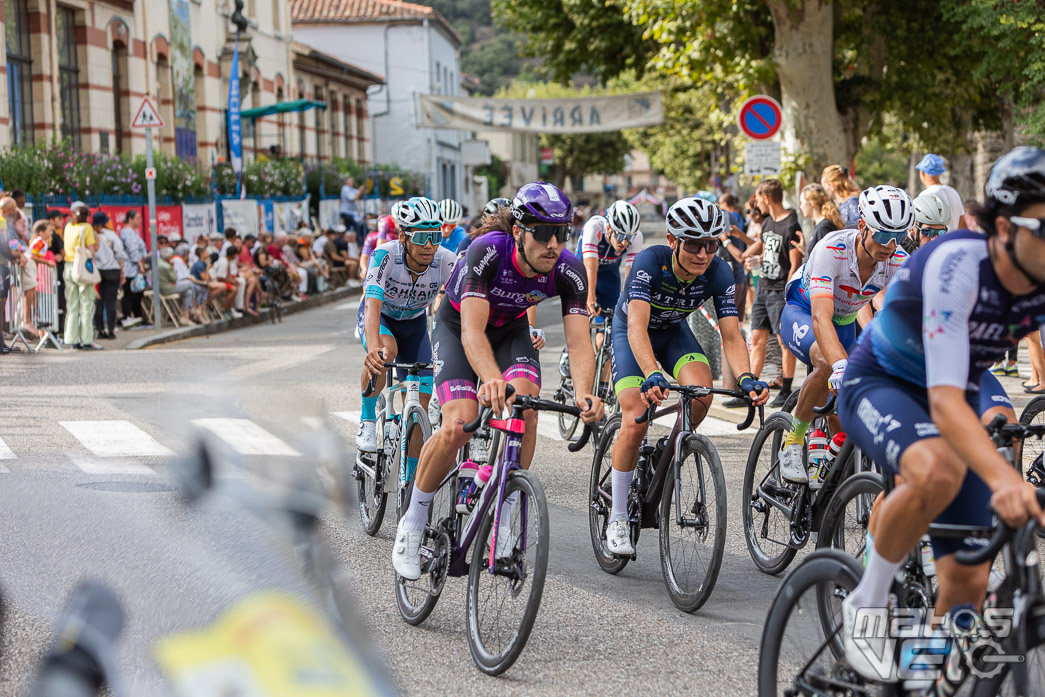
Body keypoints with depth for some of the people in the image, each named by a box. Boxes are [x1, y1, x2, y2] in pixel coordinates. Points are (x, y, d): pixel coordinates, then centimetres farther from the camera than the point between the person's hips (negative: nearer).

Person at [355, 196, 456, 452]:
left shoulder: (447, 262, -29)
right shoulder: (385, 256, -35)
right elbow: (372, 304, -46)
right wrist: (374, 348, -64)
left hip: (414, 323, 3)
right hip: (380, 317, -3)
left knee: (421, 401, -7)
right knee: (385, 351, -37)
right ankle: (367, 420, -15)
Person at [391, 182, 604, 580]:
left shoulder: (568, 270, -26)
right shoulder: (487, 251, -36)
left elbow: (579, 342, -31)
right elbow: (473, 330, -44)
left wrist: (584, 394, -51)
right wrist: (492, 379, -63)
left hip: (511, 331, 3)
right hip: (458, 327, -3)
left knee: (526, 406, -26)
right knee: (457, 427, -22)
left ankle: (505, 523, -13)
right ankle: (413, 523, -1)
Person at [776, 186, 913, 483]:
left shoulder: (900, 262, -23)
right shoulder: (832, 250, -36)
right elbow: (820, 318, -47)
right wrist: (842, 367, -63)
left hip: (844, 322, 5)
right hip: (802, 312, -5)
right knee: (827, 364, -35)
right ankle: (793, 442, -17)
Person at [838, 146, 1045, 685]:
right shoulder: (957, 265, -35)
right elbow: (944, 399, -43)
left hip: (965, 390, 6)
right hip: (878, 385, -5)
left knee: (968, 583, -4)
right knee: (939, 472, -39)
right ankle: (866, 605, -16)